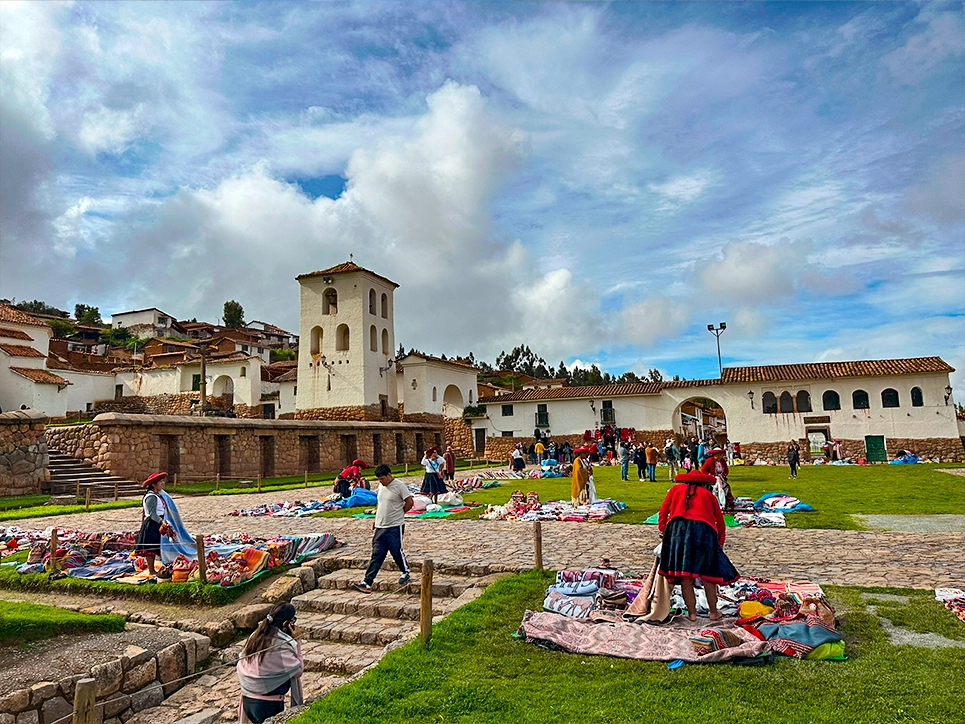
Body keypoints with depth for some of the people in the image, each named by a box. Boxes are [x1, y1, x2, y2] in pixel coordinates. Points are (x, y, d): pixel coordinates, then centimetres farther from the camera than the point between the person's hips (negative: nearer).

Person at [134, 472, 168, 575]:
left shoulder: (157, 495, 12)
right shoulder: (151, 497, -18)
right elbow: (152, 513, -25)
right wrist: (161, 521, -35)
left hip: (157, 524, 10)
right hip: (151, 525, -10)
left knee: (154, 548, 14)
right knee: (150, 548, -3)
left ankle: (153, 569, 21)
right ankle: (151, 571, 2)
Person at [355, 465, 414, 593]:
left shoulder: (399, 486, -13)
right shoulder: (381, 486, 10)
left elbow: (410, 502, -12)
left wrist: (398, 513, 0)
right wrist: (376, 519, 17)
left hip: (395, 526, -6)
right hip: (380, 526, 7)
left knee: (397, 551, 3)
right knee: (376, 555, 5)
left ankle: (405, 572, 29)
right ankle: (367, 583, 4)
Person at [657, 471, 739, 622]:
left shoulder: (675, 489, 23)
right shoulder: (707, 494, 21)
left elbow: (663, 511, 15)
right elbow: (719, 519, 22)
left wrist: (663, 529, 21)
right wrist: (720, 541, 31)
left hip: (679, 528, 0)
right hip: (704, 530, 0)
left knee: (685, 576, 6)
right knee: (708, 573, 11)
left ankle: (692, 613, 11)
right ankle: (713, 612, 20)